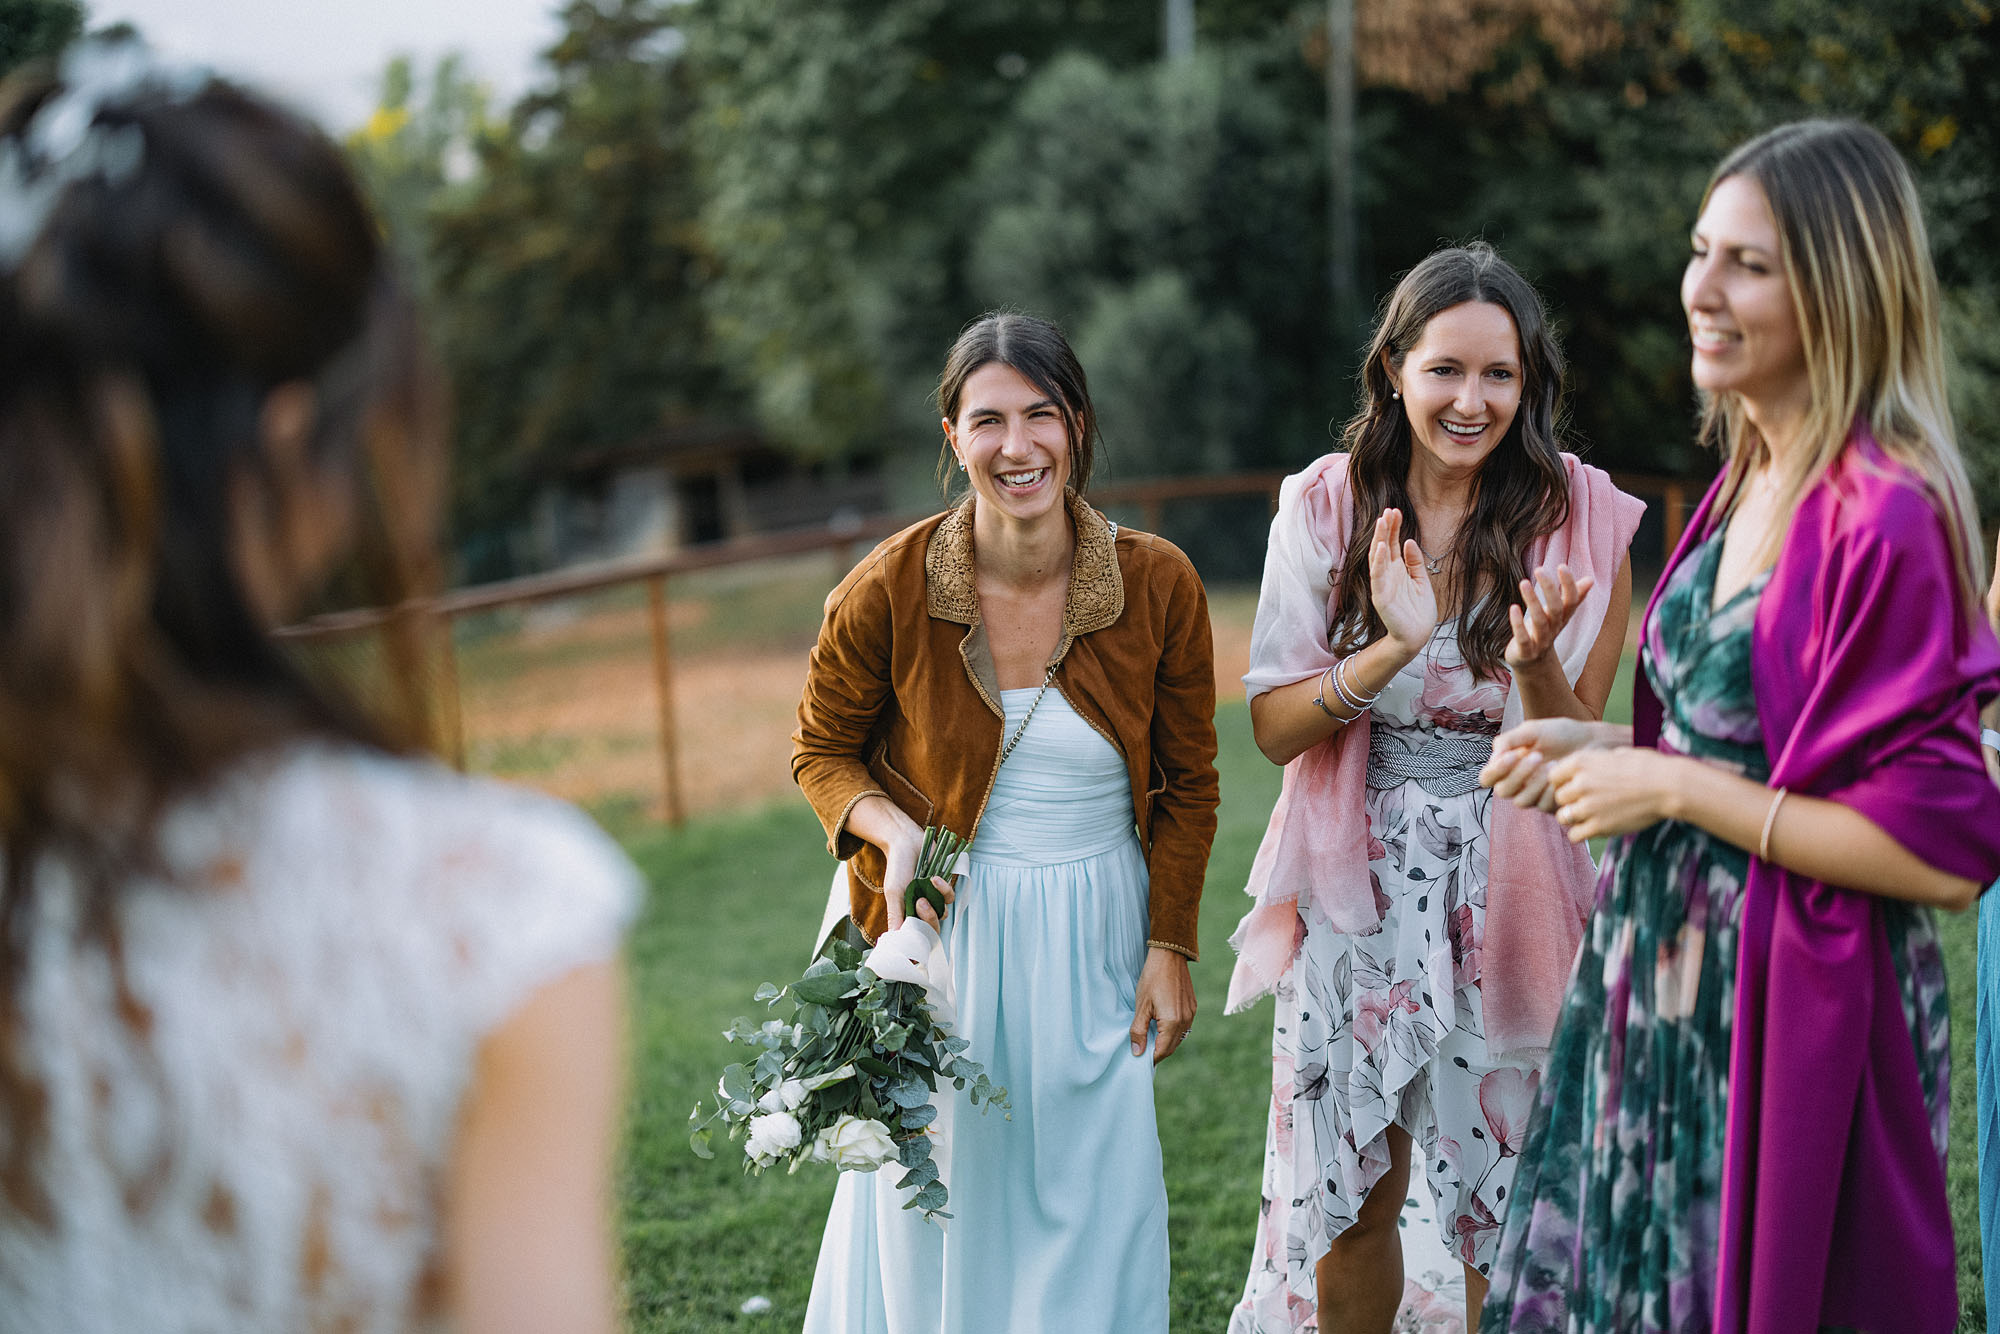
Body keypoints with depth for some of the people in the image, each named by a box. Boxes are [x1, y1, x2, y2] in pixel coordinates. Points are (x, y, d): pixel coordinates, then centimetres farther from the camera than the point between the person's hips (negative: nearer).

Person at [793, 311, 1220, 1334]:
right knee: (936, 1212, 12)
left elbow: (1186, 784, 1)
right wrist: (889, 827, -18)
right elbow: (821, 750, 1)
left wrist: (1170, 949, -2)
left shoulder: (1157, 584, -10)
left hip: (1094, 938, 1)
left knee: (1094, 1217, 10)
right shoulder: (888, 589, -15)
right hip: (945, 925, -1)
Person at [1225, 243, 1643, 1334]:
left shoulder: (1580, 519, -5)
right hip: (1357, 890, 1)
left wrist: (1535, 665, -24)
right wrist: (1391, 651, -22)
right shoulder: (1326, 506, -2)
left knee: (1505, 1203, 7)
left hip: (1510, 897, -1)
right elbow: (1273, 728, -5)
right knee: (1345, 1200, 10)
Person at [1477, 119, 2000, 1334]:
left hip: (1798, 1017, -8)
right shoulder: (1748, 482, 6)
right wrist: (1604, 744, 2)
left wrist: (1674, 786, -19)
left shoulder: (1887, 517, -20)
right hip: (1667, 991, 8)